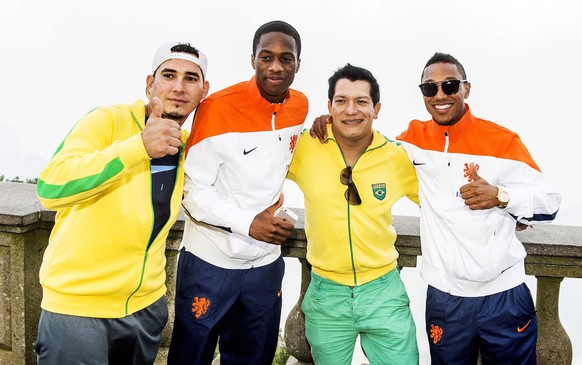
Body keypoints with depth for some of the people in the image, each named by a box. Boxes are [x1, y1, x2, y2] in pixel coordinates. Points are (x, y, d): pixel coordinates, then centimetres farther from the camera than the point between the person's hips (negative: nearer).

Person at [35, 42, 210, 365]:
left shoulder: (189, 146, 4)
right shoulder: (108, 120, -14)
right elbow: (50, 189, -27)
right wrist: (139, 145, -34)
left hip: (147, 306, 6)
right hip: (76, 306, -5)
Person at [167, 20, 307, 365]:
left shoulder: (300, 107, 1)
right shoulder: (218, 107, -17)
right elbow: (193, 190, -15)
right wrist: (248, 223, -23)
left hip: (266, 264, 5)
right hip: (210, 262, -5)